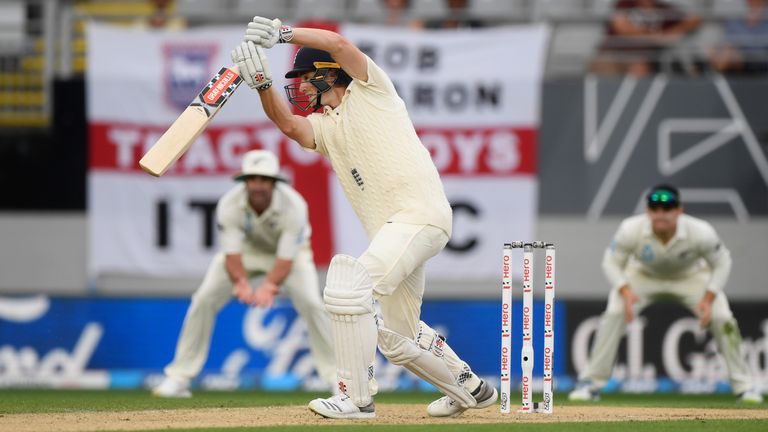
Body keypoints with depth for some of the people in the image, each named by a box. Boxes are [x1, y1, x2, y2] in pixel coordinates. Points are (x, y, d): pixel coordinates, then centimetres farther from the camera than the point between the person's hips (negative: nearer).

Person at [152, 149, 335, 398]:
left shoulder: (293, 206, -35)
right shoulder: (229, 205, -31)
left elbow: (285, 260, -36)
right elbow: (232, 255, -32)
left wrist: (269, 287, -55)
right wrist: (241, 283, -53)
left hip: (288, 250, -1)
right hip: (246, 249, 1)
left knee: (311, 304, -21)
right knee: (203, 301, -13)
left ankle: (336, 376, -9)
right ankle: (178, 377, -4)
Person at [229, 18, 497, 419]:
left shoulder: (371, 92, 4)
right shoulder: (324, 125, 20)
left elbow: (338, 44, -13)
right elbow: (289, 124, -2)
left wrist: (282, 32, -16)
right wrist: (262, 85, -17)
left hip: (420, 216, -9)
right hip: (386, 230, 9)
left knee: (348, 286, -25)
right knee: (397, 337, 17)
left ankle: (355, 397, -21)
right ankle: (470, 389, 38)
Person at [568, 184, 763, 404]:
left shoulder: (701, 232, -33)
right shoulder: (631, 230, -33)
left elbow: (721, 263, -15)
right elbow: (612, 262, -17)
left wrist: (708, 299, -27)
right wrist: (625, 292, -34)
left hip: (690, 276, 0)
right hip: (643, 276, 0)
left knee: (722, 318, -18)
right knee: (613, 315, -23)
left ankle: (742, 385, 1)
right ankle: (591, 383, -11)